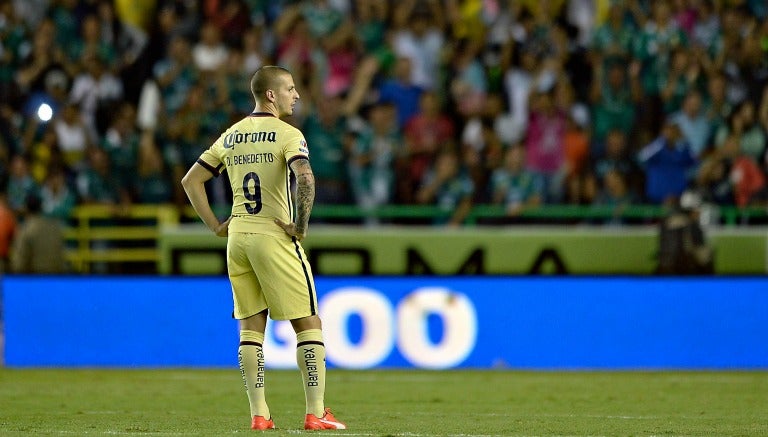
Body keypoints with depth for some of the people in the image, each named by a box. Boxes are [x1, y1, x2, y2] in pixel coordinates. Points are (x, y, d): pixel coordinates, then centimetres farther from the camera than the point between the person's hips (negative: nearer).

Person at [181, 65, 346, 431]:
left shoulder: (231, 136, 12)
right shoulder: (286, 134, -8)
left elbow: (190, 181, 15)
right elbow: (305, 179, -26)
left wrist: (215, 226, 13)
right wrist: (300, 226, -16)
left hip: (238, 237, 6)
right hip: (274, 237, -6)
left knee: (251, 327, 9)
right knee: (308, 325, 0)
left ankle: (258, 415, 5)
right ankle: (316, 414, -4)